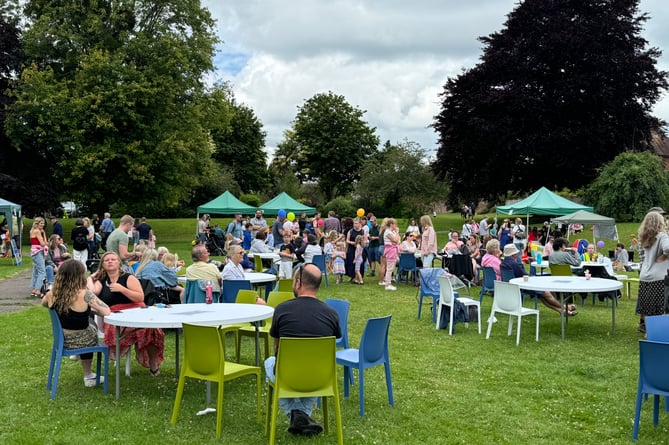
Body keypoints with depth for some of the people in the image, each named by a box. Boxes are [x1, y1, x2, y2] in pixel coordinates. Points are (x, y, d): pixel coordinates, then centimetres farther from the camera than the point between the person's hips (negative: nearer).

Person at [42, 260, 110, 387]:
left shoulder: (52, 294, -10)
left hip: (61, 341, 4)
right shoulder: (84, 295, -26)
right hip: (81, 341, -4)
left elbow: (43, 303, 14)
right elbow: (107, 312, -26)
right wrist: (90, 309, -6)